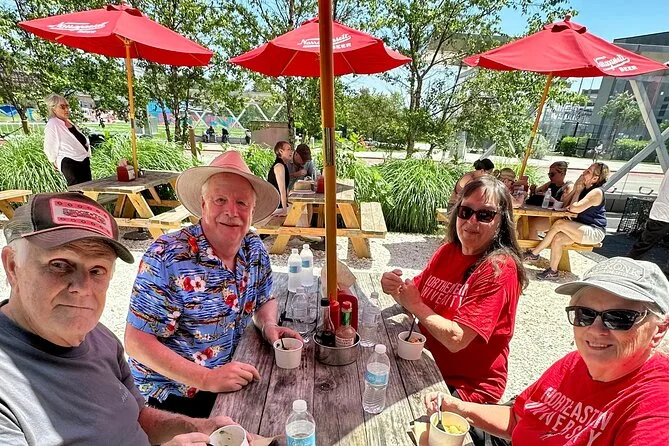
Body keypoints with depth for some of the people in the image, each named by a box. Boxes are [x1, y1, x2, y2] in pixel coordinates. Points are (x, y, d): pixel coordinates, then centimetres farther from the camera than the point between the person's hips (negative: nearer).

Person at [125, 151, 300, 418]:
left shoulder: (254, 249, -6)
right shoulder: (167, 258, -22)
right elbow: (137, 341, -19)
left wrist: (269, 325, -11)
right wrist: (206, 379, -26)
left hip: (230, 380, 5)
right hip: (170, 395, -5)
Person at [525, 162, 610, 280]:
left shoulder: (596, 192, -17)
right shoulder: (584, 188, 10)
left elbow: (574, 208, -26)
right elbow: (563, 203, 7)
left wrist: (578, 191, -12)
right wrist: (575, 189, -5)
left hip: (595, 232, -8)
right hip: (583, 230, 8)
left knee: (560, 224, -26)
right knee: (557, 238, -16)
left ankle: (534, 253, -17)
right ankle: (552, 272, -10)